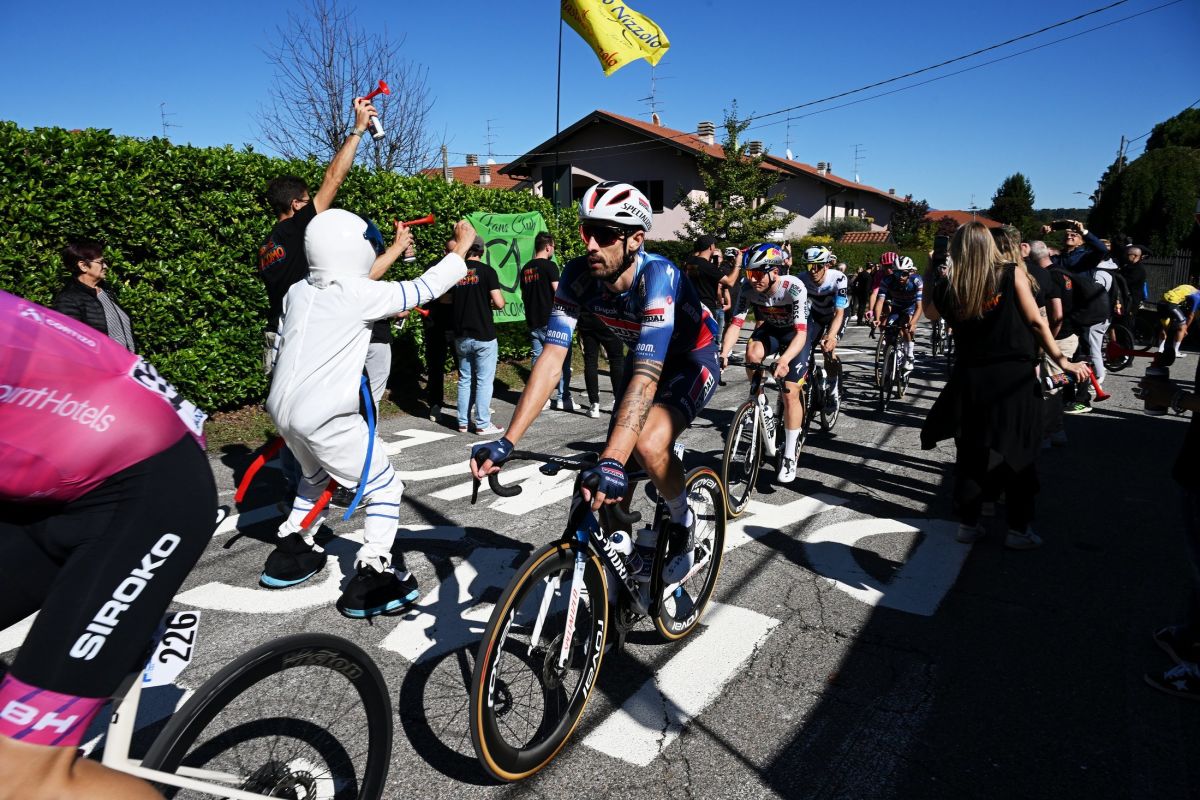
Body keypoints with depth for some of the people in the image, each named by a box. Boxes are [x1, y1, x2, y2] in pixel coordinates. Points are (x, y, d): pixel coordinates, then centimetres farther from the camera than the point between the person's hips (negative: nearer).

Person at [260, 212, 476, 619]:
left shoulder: (299, 291, 7)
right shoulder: (361, 295, -11)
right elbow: (426, 288, -3)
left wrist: (394, 250, 36)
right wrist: (460, 249, 13)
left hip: (282, 408, 8)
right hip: (325, 417, -8)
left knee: (317, 475, 34)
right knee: (385, 489, 7)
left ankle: (290, 552, 39)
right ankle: (371, 578, 3)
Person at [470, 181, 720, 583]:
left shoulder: (657, 276, -36)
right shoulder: (578, 274, -21)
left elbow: (647, 376, -45)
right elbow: (552, 358, -26)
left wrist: (612, 461, -55)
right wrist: (507, 442, -35)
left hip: (693, 358, -5)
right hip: (643, 356, 6)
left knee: (648, 447, -29)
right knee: (614, 462, -4)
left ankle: (683, 522, 1)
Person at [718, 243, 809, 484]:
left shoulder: (794, 288, -35)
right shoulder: (749, 289, -24)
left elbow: (801, 333, -41)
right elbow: (735, 324, -26)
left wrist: (784, 360, -58)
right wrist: (723, 355, -44)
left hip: (795, 333, -3)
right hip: (771, 329, 4)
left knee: (790, 393, -11)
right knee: (752, 353, -30)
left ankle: (789, 456, 3)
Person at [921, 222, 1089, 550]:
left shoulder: (949, 288, 0)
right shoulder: (1012, 274, -5)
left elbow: (930, 313, 22)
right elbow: (1036, 322, -6)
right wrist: (1062, 360, 0)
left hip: (970, 380, 2)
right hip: (1014, 377, -2)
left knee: (970, 453, 13)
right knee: (1019, 454, 8)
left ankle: (968, 523, 19)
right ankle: (1019, 529, 13)